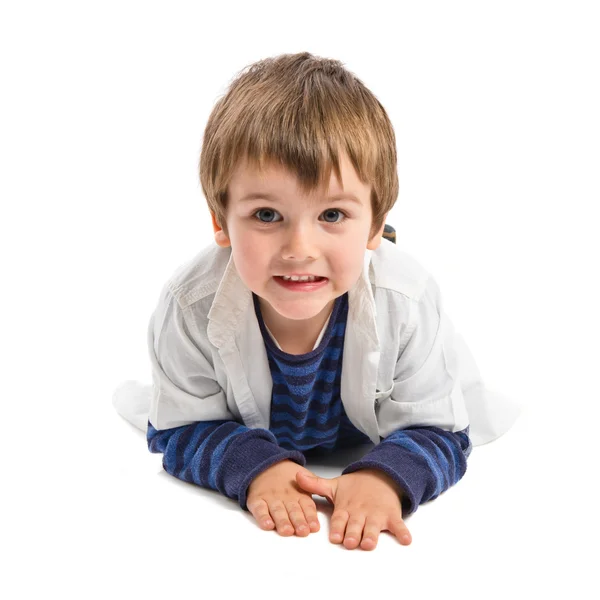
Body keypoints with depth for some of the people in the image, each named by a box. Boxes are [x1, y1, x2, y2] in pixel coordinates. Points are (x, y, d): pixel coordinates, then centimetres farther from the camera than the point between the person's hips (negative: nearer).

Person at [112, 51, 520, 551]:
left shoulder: (407, 303, -36)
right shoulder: (193, 305, -35)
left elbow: (435, 432, -25)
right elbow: (181, 428, -22)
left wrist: (386, 477, -48)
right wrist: (253, 465, -43)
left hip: (367, 447, 0)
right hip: (251, 436, 1)